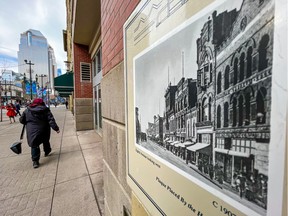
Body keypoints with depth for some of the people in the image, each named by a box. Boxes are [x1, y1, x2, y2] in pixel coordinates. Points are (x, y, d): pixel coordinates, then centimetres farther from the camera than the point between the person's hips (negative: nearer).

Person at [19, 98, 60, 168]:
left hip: (32, 131, 1)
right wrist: (56, 128, -14)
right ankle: (47, 151, 44)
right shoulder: (45, 109, -5)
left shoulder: (27, 110, 2)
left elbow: (21, 120, 9)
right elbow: (51, 120, -13)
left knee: (34, 145, 8)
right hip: (43, 130, 0)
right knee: (46, 141, 22)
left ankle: (35, 161, 4)